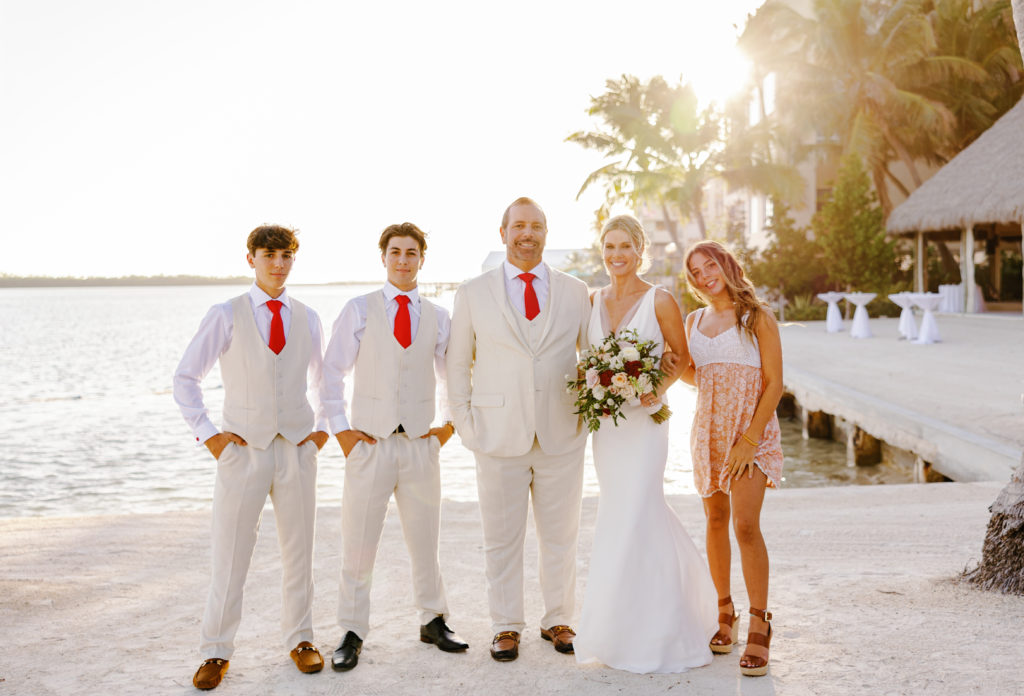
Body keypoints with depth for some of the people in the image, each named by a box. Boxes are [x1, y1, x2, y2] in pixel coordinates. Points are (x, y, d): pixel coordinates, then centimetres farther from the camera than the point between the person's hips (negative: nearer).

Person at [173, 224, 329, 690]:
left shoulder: (307, 319, 8)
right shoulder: (226, 316, -2)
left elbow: (324, 379, 22)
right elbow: (186, 377, 0)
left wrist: (322, 428, 11)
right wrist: (207, 434, -6)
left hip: (297, 448, 3)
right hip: (243, 448, -3)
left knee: (298, 550, 9)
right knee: (229, 554, 0)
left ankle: (300, 640, 24)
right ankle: (215, 652, 13)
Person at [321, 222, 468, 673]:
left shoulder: (437, 317, 7)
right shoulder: (359, 310, 1)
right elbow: (331, 374, 2)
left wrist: (449, 426, 9)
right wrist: (341, 431, -4)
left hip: (420, 443, 2)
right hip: (369, 441, -2)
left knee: (425, 540, 11)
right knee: (357, 545, 2)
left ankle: (433, 621, 29)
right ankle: (352, 635, 17)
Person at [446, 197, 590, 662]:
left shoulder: (575, 292, 6)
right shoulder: (473, 294, 3)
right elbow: (458, 365, 7)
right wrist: (464, 424, 0)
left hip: (562, 436, 1)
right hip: (499, 434, -1)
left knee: (560, 536, 11)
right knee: (502, 539, 8)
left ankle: (558, 620, 27)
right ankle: (506, 627, 22)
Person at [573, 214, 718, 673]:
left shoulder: (660, 301, -7)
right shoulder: (594, 300, 8)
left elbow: (681, 355, 0)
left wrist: (660, 388, -16)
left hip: (643, 421, -5)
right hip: (604, 421, 6)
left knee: (631, 518, -6)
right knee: (647, 514, 15)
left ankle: (641, 636, 8)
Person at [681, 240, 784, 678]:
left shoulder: (757, 317, -4)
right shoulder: (694, 321, 11)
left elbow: (774, 383, -8)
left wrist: (751, 438, -16)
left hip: (751, 430, -5)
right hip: (708, 429, 5)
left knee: (745, 525, -15)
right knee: (715, 521, 8)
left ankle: (759, 626, -7)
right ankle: (724, 613, 21)